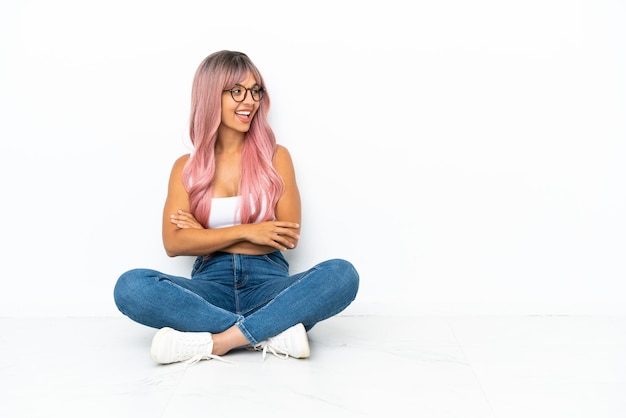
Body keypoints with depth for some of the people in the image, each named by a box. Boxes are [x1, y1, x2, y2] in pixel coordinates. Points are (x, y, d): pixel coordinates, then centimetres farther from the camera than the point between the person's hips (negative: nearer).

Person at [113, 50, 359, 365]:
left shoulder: (275, 157, 7)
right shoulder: (186, 168, 9)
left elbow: (289, 236, 0)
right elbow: (173, 243, -2)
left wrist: (206, 234, -1)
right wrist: (246, 232, -11)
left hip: (268, 282, 0)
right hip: (211, 285, 1)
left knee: (342, 274, -29)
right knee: (131, 287, -28)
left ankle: (215, 342, -31)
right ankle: (272, 334, -28)